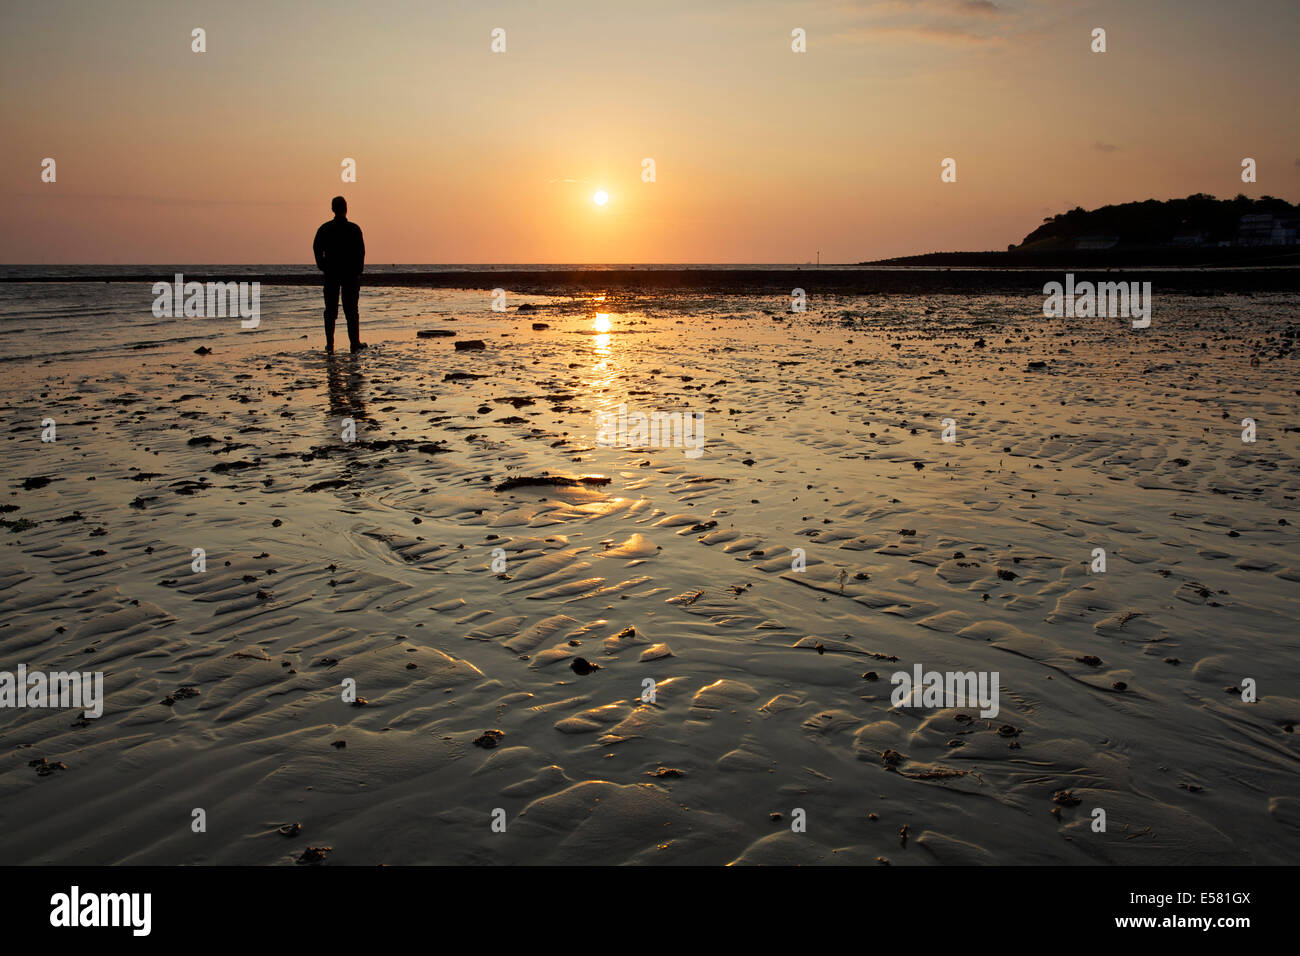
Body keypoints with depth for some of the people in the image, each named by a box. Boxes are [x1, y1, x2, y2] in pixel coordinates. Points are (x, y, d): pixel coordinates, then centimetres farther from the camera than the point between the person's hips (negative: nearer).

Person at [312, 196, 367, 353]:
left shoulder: (324, 229, 1)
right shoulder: (354, 229, -4)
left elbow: (317, 248, -6)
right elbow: (361, 251, -8)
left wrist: (322, 266, 2)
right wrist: (358, 271, 0)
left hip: (331, 274, 1)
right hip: (351, 274, -1)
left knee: (330, 309, 7)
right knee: (351, 309, 4)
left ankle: (329, 344, 4)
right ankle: (355, 343, 1)